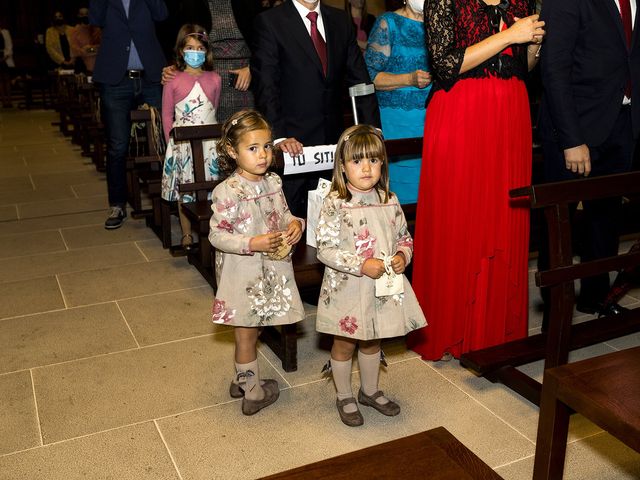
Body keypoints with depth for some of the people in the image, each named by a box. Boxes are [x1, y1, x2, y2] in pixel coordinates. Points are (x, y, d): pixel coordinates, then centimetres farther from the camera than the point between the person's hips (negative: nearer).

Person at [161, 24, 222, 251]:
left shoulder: (214, 79, 5)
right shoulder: (173, 81, 0)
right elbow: (167, 115, 4)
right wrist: (171, 141, -1)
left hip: (209, 140, 2)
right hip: (183, 141, -1)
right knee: (184, 188, 3)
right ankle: (187, 234, 15)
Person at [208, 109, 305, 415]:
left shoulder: (273, 183, 1)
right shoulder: (227, 192, -20)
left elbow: (283, 215, 14)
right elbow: (216, 235, -18)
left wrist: (295, 223, -9)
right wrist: (253, 244, -28)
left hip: (270, 272, 7)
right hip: (242, 274, -6)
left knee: (252, 330, 22)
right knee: (246, 333, 10)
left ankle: (242, 380, 42)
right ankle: (253, 393, 27)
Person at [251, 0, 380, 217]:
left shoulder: (341, 20, 11)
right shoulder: (269, 21, -4)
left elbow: (360, 82, 9)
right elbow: (265, 87, -11)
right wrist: (278, 137, -22)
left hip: (332, 140, 4)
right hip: (292, 143, -4)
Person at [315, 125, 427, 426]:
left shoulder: (389, 201, -1)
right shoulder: (335, 204, -17)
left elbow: (404, 237, 11)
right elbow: (324, 249, -20)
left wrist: (402, 256, -9)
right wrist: (362, 265, -25)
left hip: (383, 286, 5)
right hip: (347, 288, -5)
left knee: (372, 342, 22)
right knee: (344, 344, 13)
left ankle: (370, 391, 44)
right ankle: (344, 397, 34)